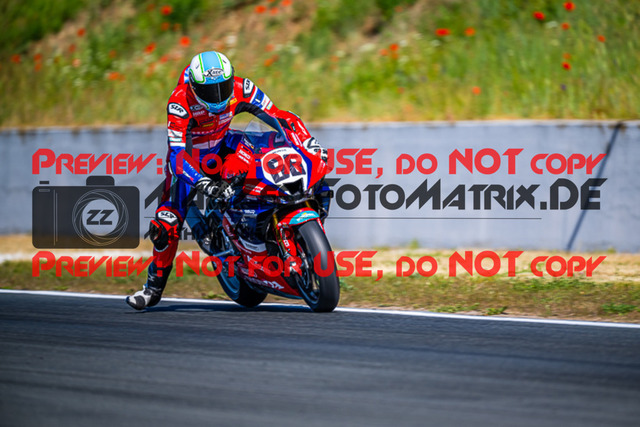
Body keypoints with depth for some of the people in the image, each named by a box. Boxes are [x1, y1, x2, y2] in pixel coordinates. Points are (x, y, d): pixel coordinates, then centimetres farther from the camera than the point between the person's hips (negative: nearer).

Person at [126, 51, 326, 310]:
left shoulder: (240, 89, -23)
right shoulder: (179, 103, -33)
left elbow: (279, 116, -18)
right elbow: (176, 154, -40)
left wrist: (311, 144, -31)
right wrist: (203, 183, -55)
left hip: (222, 146, 3)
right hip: (189, 156, -2)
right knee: (166, 224, -14)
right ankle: (154, 286, 6)